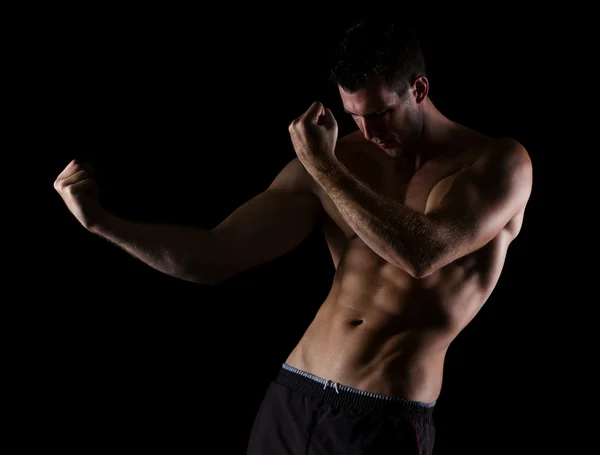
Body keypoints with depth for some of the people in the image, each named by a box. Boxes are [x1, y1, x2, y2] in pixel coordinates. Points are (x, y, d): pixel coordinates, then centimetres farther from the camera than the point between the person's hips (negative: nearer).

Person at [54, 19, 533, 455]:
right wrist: (99, 220, -9)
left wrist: (324, 168, -16)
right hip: (290, 400, 4)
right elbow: (215, 257, 0)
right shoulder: (331, 160, 4)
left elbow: (422, 254, -21)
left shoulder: (500, 163, -5)